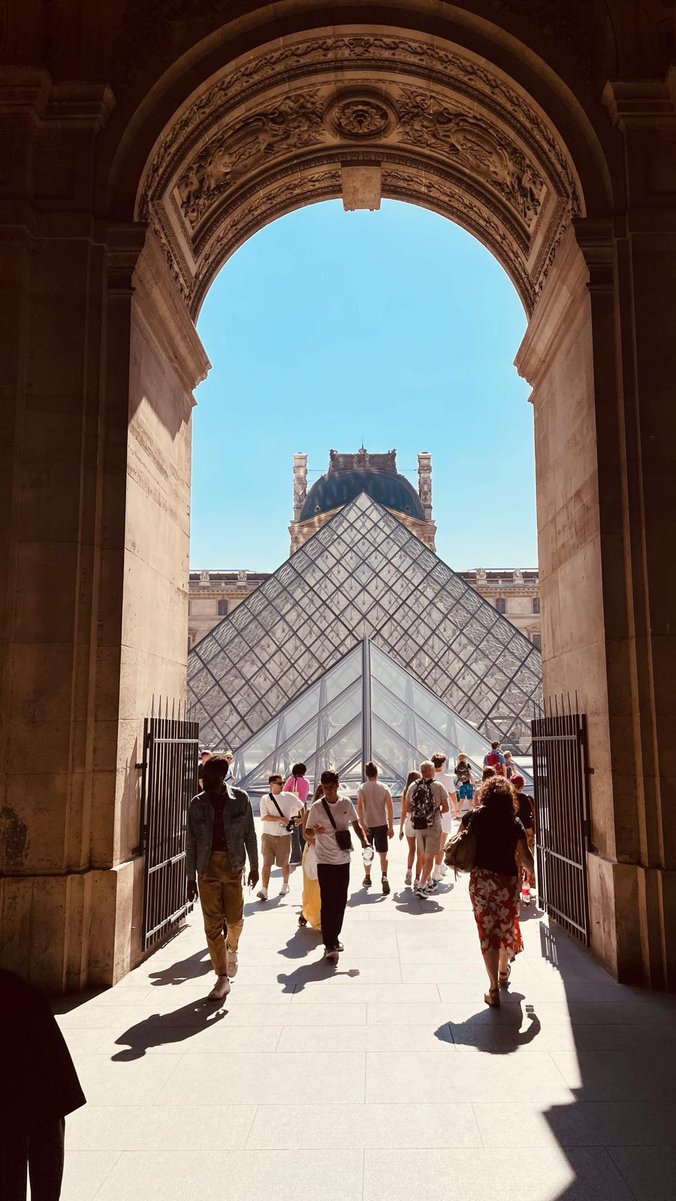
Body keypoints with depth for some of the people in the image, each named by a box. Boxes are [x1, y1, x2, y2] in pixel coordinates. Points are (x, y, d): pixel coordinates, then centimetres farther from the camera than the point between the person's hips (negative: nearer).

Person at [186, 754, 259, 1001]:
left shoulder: (240, 798, -2)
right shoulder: (197, 804, 0)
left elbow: (249, 834, 5)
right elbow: (191, 842, 4)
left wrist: (254, 867, 6)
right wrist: (190, 878, 4)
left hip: (233, 864, -1)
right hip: (208, 866, 1)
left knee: (235, 919, 2)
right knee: (212, 924, 0)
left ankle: (231, 948, 37)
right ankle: (222, 978, 11)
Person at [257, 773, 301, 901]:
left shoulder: (288, 797, 2)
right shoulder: (265, 799, -2)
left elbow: (302, 807, 16)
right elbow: (264, 816, -15)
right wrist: (280, 819, -22)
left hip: (284, 836, 1)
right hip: (268, 835, -1)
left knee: (284, 863, 12)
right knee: (266, 863, -7)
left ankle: (285, 885, 33)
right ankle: (264, 890, -8)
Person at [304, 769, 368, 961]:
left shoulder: (346, 803, 2)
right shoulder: (317, 806, -7)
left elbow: (356, 825, 11)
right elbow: (307, 833, -4)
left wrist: (364, 842, -6)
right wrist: (314, 832, -27)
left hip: (343, 860, 4)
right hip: (325, 861, -4)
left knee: (341, 901, 11)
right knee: (328, 902, -6)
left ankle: (334, 937, 27)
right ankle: (329, 945, -2)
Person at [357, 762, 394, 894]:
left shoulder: (362, 788, -4)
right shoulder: (384, 788, 0)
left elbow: (360, 807, -14)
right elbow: (390, 809, -4)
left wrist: (362, 825, -13)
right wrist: (391, 827, 0)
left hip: (367, 825, 0)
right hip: (382, 824, 0)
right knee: (383, 853, 2)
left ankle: (367, 878, 27)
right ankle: (384, 876, -19)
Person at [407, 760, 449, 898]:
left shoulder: (413, 786, 0)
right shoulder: (438, 787, -9)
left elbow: (408, 807, 6)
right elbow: (446, 808, -6)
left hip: (417, 825, 4)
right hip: (433, 826, -4)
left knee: (423, 854, 19)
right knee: (429, 856, 2)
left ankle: (429, 882, 32)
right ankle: (421, 886, -5)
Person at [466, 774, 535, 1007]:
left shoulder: (476, 817, -3)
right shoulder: (514, 822, -4)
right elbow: (524, 855, -6)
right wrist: (530, 871, 12)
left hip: (480, 879, -1)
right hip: (507, 879, 1)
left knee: (488, 931, 2)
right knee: (507, 926, 21)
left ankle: (494, 989, -2)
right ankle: (504, 972, 42)